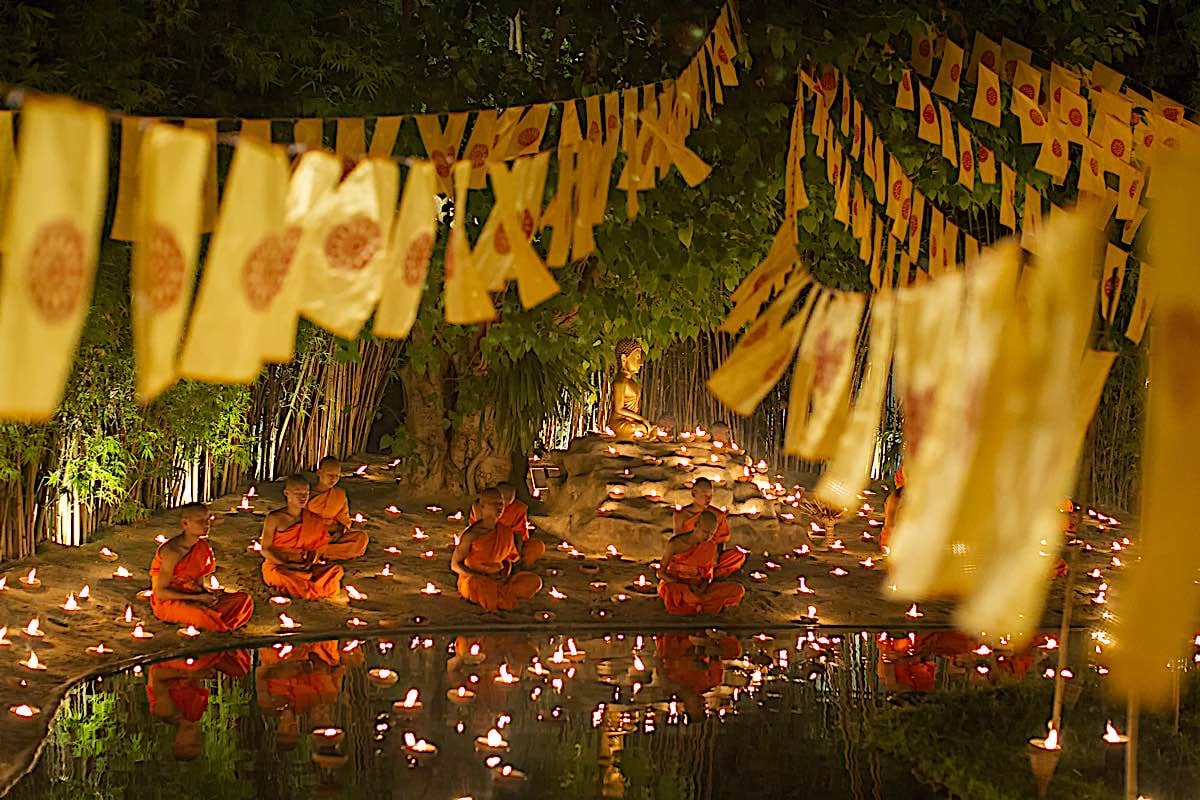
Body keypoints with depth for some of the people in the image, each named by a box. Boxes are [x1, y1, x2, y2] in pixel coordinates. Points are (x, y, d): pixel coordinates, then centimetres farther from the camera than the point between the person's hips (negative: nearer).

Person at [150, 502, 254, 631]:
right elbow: (160, 592, -20)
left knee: (244, 600, -6)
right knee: (202, 615, -40)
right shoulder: (172, 551, -21)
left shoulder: (203, 547, 4)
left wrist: (208, 594, -13)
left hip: (193, 599, 8)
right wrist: (198, 598, -21)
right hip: (168, 602, -8)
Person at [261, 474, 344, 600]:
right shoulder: (274, 518, -4)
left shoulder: (313, 521, 8)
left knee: (336, 570, -20)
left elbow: (316, 547, 11)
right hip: (277, 565, -4)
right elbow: (265, 549, -4)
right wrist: (287, 565, -18)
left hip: (303, 566, 4)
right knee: (280, 576, -42)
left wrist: (310, 562, -13)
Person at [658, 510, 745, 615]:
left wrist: (704, 586, -17)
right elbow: (661, 573, -6)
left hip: (698, 588, 5)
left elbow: (708, 574, 9)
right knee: (671, 591, -45)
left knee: (738, 590, -17)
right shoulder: (675, 544, -11)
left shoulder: (711, 546, 2)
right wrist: (685, 585, -19)